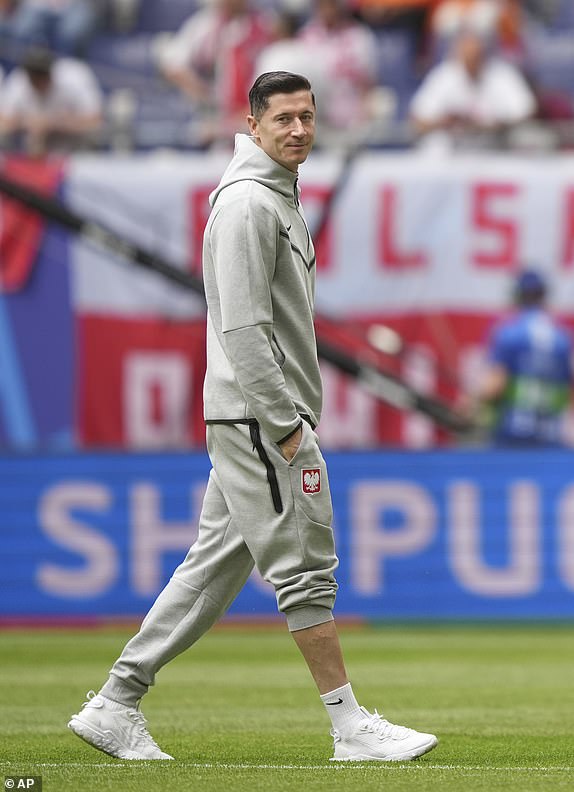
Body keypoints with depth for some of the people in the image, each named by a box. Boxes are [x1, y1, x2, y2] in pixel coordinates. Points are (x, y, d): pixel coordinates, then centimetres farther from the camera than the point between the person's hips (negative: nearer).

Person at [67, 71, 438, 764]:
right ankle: (351, 727, -3)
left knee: (215, 564, 10)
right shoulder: (247, 201, -13)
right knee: (304, 568, -6)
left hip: (272, 414, 10)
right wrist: (283, 423, -20)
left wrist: (298, 413, 21)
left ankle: (114, 706, 12)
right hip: (255, 415, -10)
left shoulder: (279, 198, 19)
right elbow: (241, 324, -20)